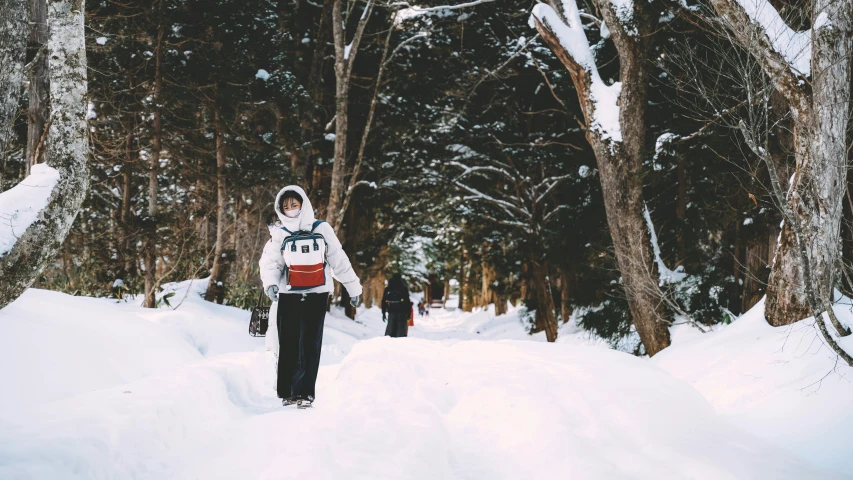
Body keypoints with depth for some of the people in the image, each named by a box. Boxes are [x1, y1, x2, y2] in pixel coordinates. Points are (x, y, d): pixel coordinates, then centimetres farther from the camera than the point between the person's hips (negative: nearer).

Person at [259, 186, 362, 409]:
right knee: (288, 344, 1)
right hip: (289, 295, 1)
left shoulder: (321, 229, 3)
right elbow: (270, 263, -4)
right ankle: (286, 392, 10)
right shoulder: (280, 234, 4)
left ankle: (304, 392, 0)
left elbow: (339, 261, 8)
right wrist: (270, 283, -25)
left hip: (316, 294, -1)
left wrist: (353, 287, 11)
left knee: (310, 344, -4)